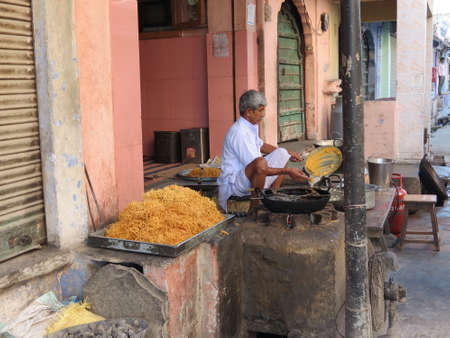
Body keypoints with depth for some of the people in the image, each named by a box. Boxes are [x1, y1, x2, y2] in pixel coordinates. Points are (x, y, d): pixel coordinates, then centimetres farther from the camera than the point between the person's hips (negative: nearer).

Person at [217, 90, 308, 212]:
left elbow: (260, 145, 29)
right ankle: (253, 208, -20)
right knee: (260, 163, -38)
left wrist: (288, 153, 21)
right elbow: (259, 167, -26)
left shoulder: (252, 125, 8)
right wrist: (288, 171, -22)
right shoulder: (239, 133, -23)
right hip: (232, 185, -10)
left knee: (281, 154, 15)